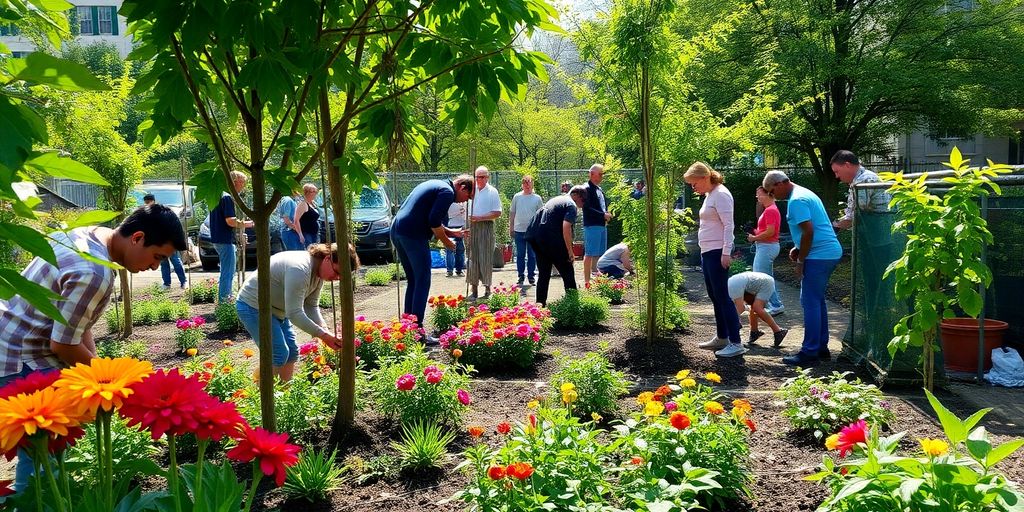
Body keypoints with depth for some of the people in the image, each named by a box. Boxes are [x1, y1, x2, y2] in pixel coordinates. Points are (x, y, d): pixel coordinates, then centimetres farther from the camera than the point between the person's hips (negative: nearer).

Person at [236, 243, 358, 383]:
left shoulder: (319, 272, -3)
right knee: (278, 354, -14)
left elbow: (311, 307, -1)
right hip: (253, 307, -10)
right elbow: (294, 313, -33)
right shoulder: (300, 269, -33)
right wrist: (322, 334, -28)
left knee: (292, 351, 8)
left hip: (276, 309, 10)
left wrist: (326, 331, -16)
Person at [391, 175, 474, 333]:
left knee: (412, 281, 16)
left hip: (396, 232, 10)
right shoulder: (448, 192, -5)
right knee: (423, 283, -4)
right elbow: (434, 221, -16)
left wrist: (451, 232, 28)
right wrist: (446, 241, -2)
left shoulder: (435, 185, 25)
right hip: (413, 236, -10)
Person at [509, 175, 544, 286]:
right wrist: (511, 228, 7)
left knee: (532, 255, 4)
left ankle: (531, 276, 12)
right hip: (519, 230, 1)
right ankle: (521, 276, 16)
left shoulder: (537, 198, 2)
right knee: (520, 255, 7)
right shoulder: (517, 197, 5)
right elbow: (512, 213, 10)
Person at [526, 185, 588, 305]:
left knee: (543, 272, 17)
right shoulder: (571, 205, -1)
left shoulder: (554, 200, 26)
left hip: (533, 235, 8)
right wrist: (570, 252, -11)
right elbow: (566, 227, -14)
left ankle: (540, 302, 15)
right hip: (550, 239, -8)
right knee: (567, 272, 3)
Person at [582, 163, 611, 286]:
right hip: (592, 225, -9)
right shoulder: (587, 189, -8)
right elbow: (587, 208, -17)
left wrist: (607, 215, 7)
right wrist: (603, 215, -16)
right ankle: (587, 280, -6)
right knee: (589, 254, -8)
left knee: (599, 254, 11)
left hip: (602, 225, 9)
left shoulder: (599, 189, 20)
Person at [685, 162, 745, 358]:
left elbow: (729, 225, -19)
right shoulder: (709, 195, 15)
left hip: (717, 252, -10)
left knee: (722, 297, -9)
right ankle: (722, 337, 24)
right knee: (714, 296, 14)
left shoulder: (720, 194, -13)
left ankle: (736, 343, -6)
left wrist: (726, 252, -23)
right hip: (707, 252, 10)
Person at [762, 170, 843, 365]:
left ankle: (810, 352, -4)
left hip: (818, 256, -11)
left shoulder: (797, 200, -14)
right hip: (830, 252, 11)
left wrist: (800, 261, -14)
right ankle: (821, 348, 22)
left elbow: (808, 231, -21)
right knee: (818, 301, 16)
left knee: (810, 303, -7)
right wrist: (798, 249, 14)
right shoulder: (805, 194, 18)